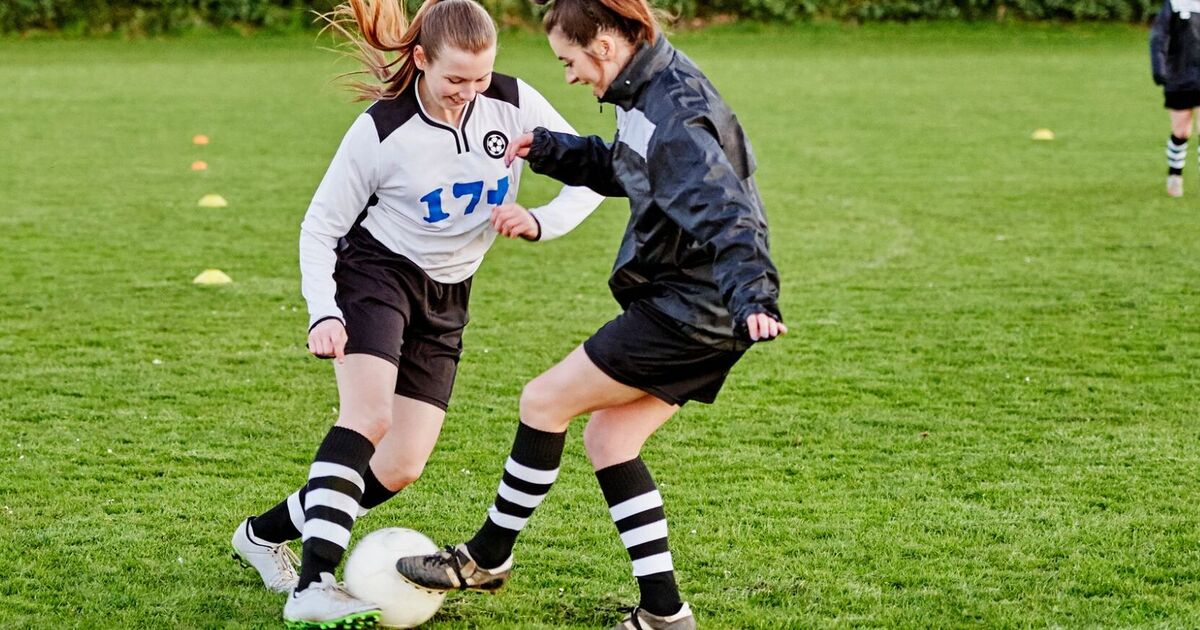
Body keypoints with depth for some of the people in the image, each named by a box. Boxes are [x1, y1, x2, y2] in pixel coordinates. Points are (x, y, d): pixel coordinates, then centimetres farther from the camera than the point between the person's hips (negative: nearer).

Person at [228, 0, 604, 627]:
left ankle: (265, 534, 21)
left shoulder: (514, 105, -12)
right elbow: (319, 227, -11)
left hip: (445, 298, 5)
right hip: (377, 270, -5)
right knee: (369, 414, -31)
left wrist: (538, 221, -22)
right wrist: (322, 313, -25)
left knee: (401, 467, 1)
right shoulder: (380, 131, -20)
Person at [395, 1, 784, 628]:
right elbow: (621, 170, 26)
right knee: (607, 435, 13)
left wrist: (752, 295, -45)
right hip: (698, 308, 10)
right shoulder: (647, 91, 9)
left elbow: (723, 212, -33)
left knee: (545, 400, 0)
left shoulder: (674, 116, -23)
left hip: (690, 309, -10)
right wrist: (550, 149, 13)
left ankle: (487, 557, 17)